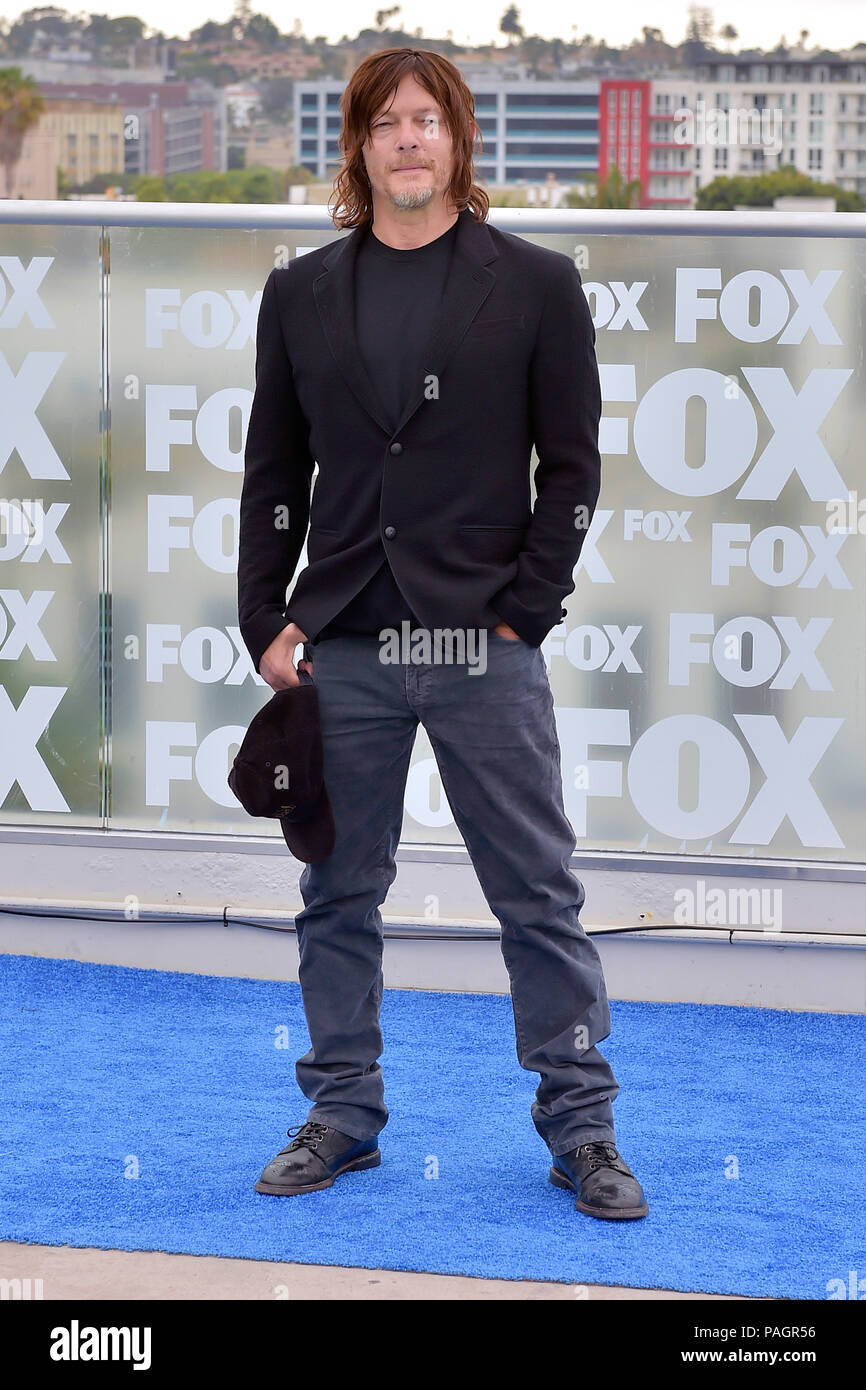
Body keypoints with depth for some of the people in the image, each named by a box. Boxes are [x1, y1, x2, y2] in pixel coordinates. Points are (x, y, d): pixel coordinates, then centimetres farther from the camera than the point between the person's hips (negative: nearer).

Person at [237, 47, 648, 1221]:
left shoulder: (537, 286, 2)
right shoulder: (302, 295, 9)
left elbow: (572, 466, 1)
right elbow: (273, 475, 10)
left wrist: (525, 609, -6)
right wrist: (269, 622, 2)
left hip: (484, 646, -2)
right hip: (342, 650, 3)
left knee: (539, 894, 1)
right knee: (339, 895, 10)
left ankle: (581, 1128, 10)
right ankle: (341, 1116, 21)